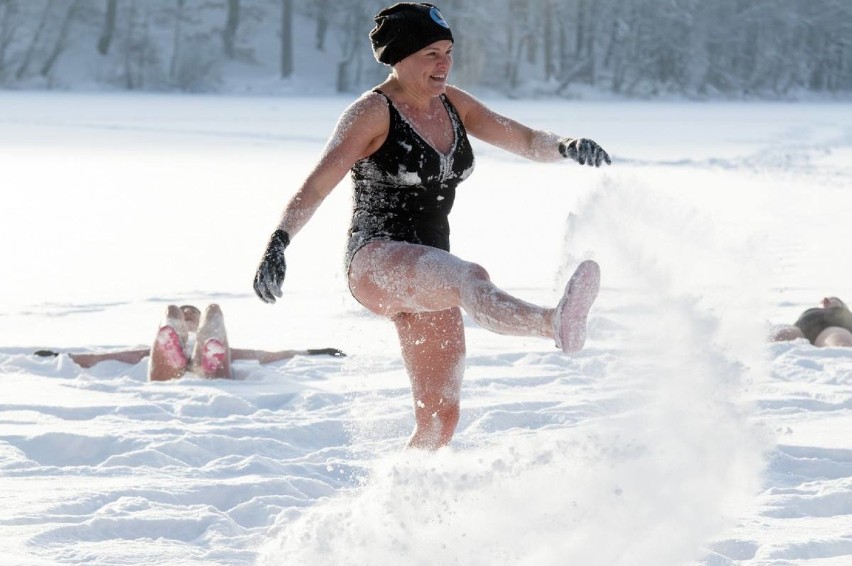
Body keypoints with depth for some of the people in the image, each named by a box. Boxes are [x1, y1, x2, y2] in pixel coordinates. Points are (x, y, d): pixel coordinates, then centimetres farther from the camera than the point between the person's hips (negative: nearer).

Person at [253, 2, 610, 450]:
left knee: (439, 420, 3)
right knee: (470, 278, -40)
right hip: (375, 263, -8)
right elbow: (318, 183, -14)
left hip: (428, 277, 8)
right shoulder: (373, 112, -6)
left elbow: (524, 140, 12)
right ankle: (555, 323, -69)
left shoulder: (451, 104, 13)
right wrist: (278, 242, -29)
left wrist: (563, 147, -10)